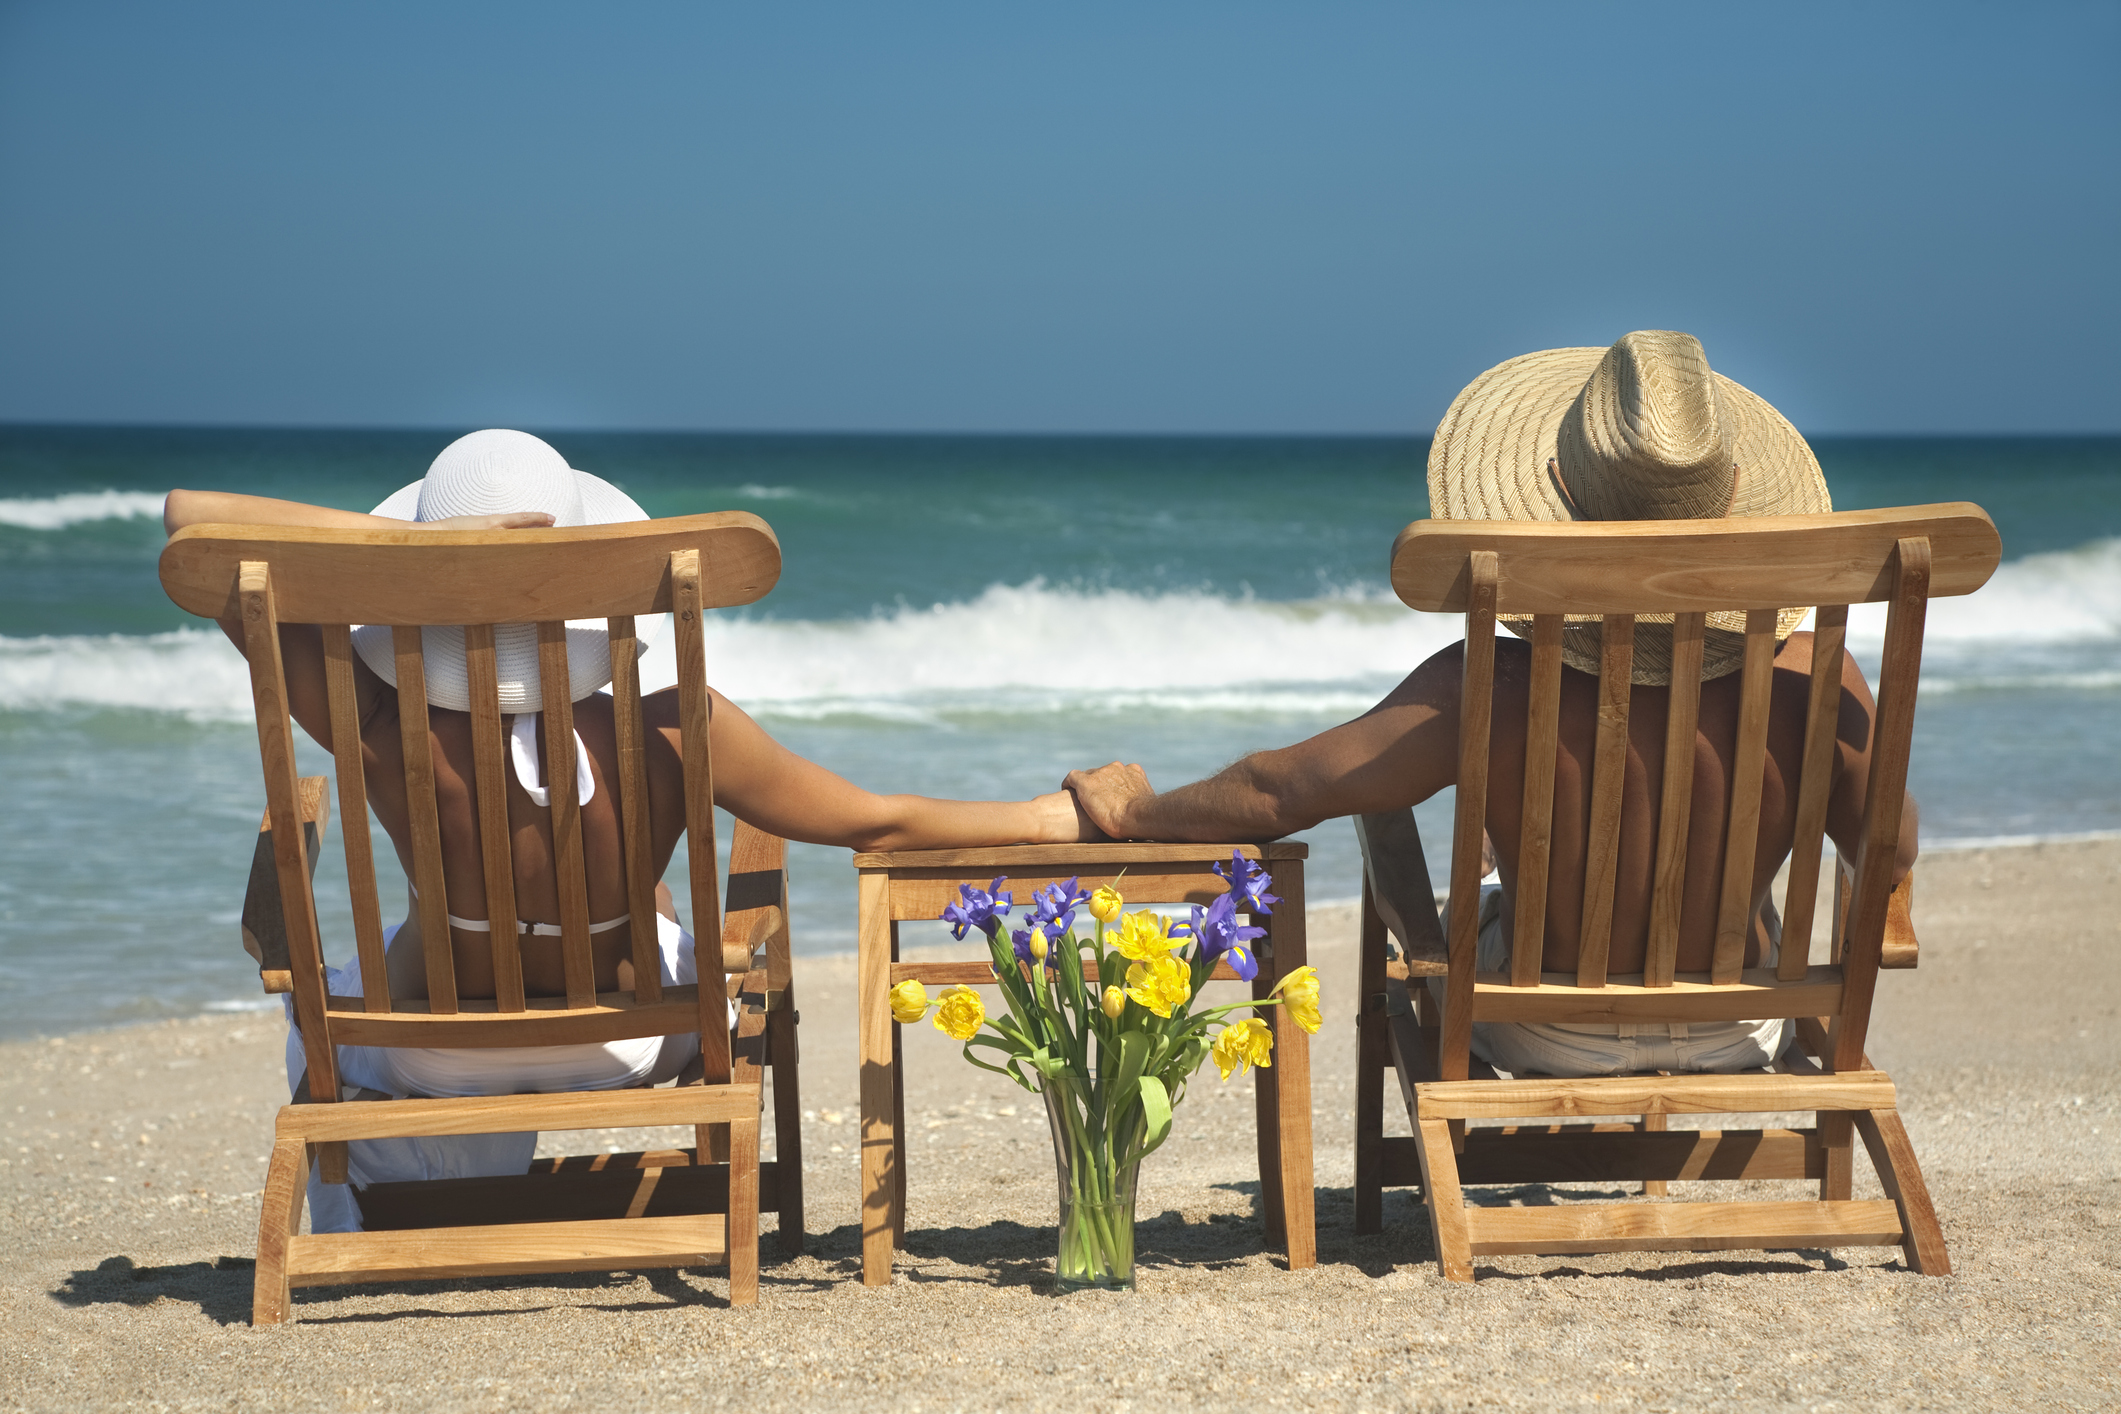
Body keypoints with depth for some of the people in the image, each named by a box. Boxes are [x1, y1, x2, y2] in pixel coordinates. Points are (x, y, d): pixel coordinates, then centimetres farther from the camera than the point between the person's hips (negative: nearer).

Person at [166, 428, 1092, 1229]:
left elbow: (188, 515, -35)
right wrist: (1050, 818, -9)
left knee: (326, 1009, 38)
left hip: (431, 1055, -1)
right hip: (627, 1043, 1)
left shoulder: (384, 735, -35)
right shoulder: (671, 737, -34)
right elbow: (879, 824, -22)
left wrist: (413, 542, -42)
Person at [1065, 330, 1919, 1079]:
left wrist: (1133, 811, -5)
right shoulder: (1810, 678, -28)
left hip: (1551, 1042, -1)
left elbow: (1280, 791, -24)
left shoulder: (1493, 692, -32)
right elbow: (1892, 852, -12)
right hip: (1736, 1036, 2)